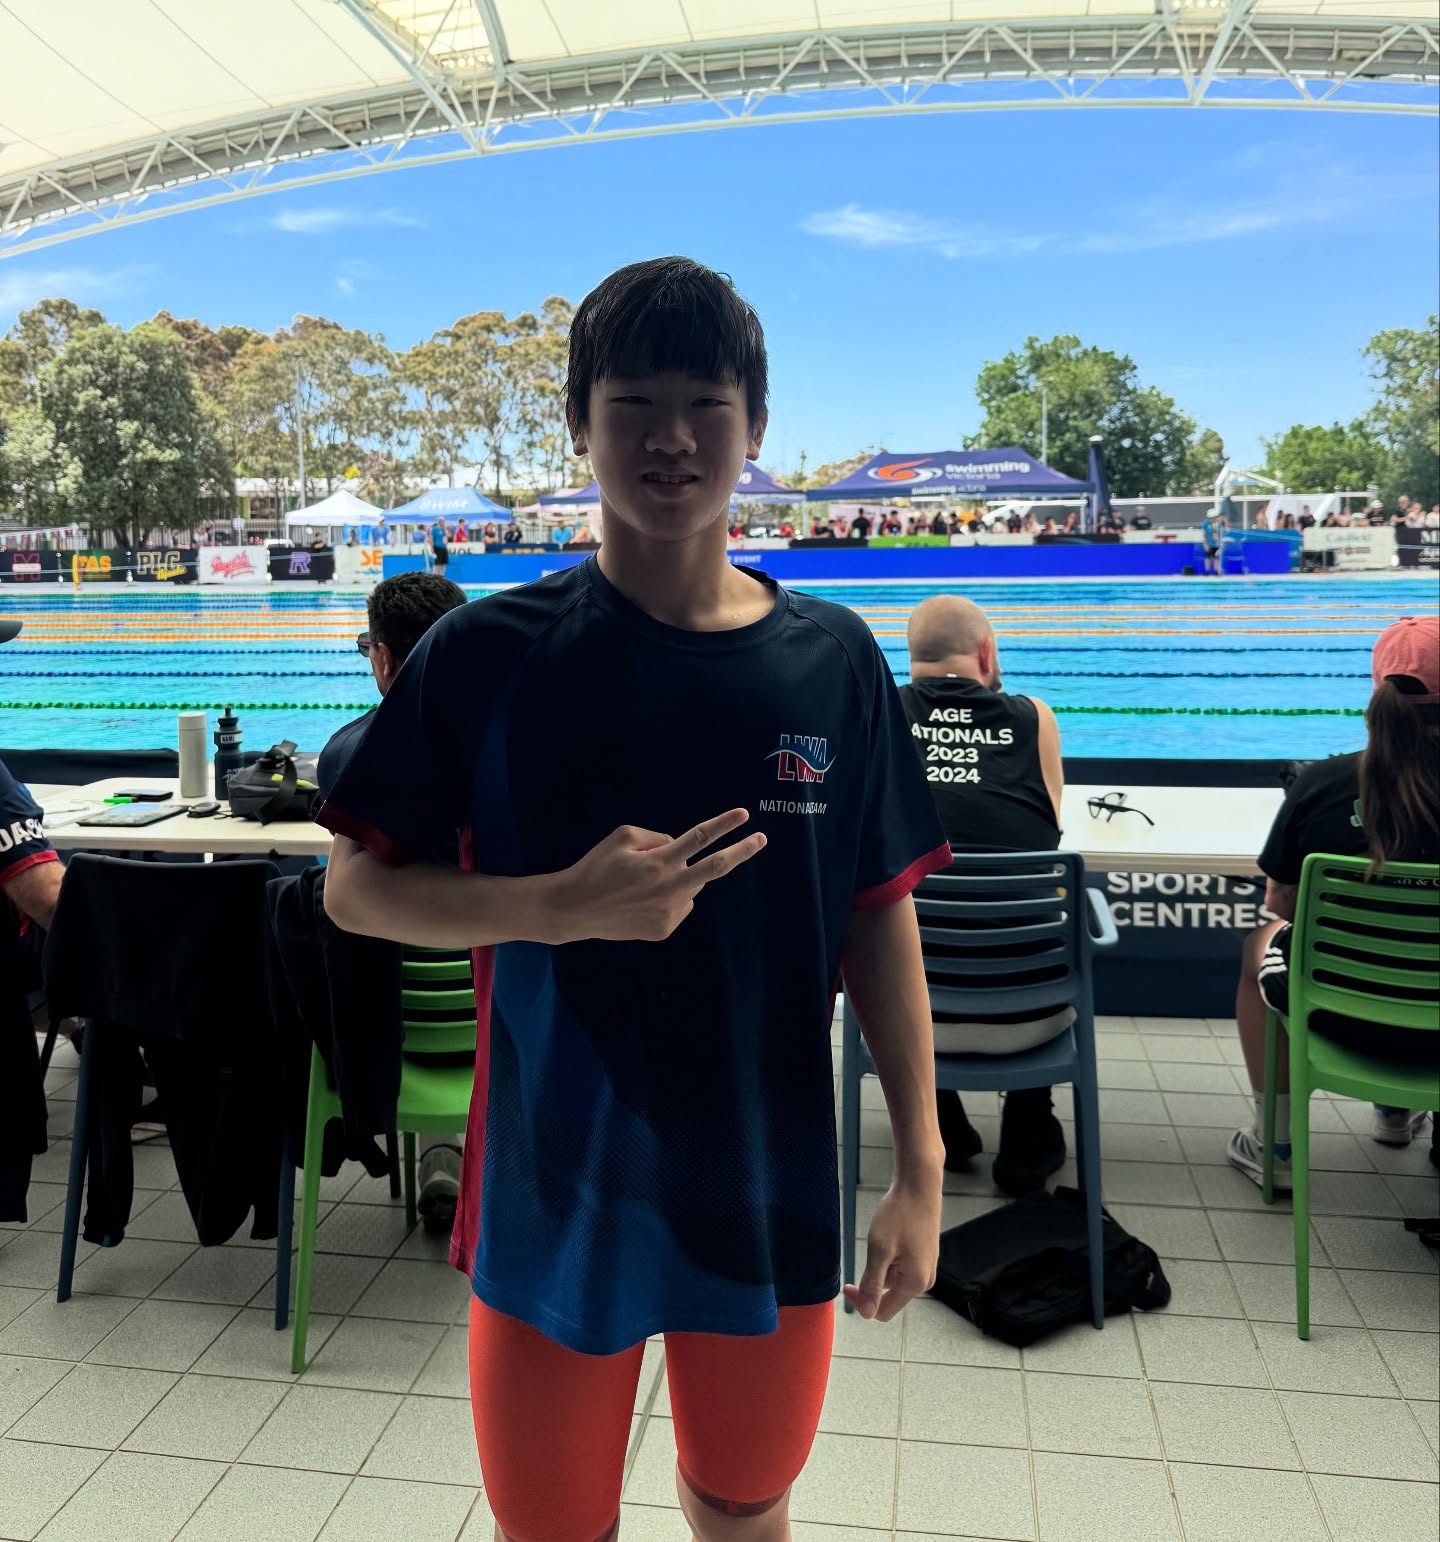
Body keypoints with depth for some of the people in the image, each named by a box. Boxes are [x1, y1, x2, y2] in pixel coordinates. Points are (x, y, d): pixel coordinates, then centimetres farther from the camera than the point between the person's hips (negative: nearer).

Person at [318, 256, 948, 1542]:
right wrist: (566, 907, -21)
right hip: (552, 1193, -1)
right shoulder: (490, 653, -9)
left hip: (774, 1197, 2)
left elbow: (880, 919, 1)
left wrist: (922, 1167, -1)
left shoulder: (834, 660, -4)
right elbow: (357, 888, -5)